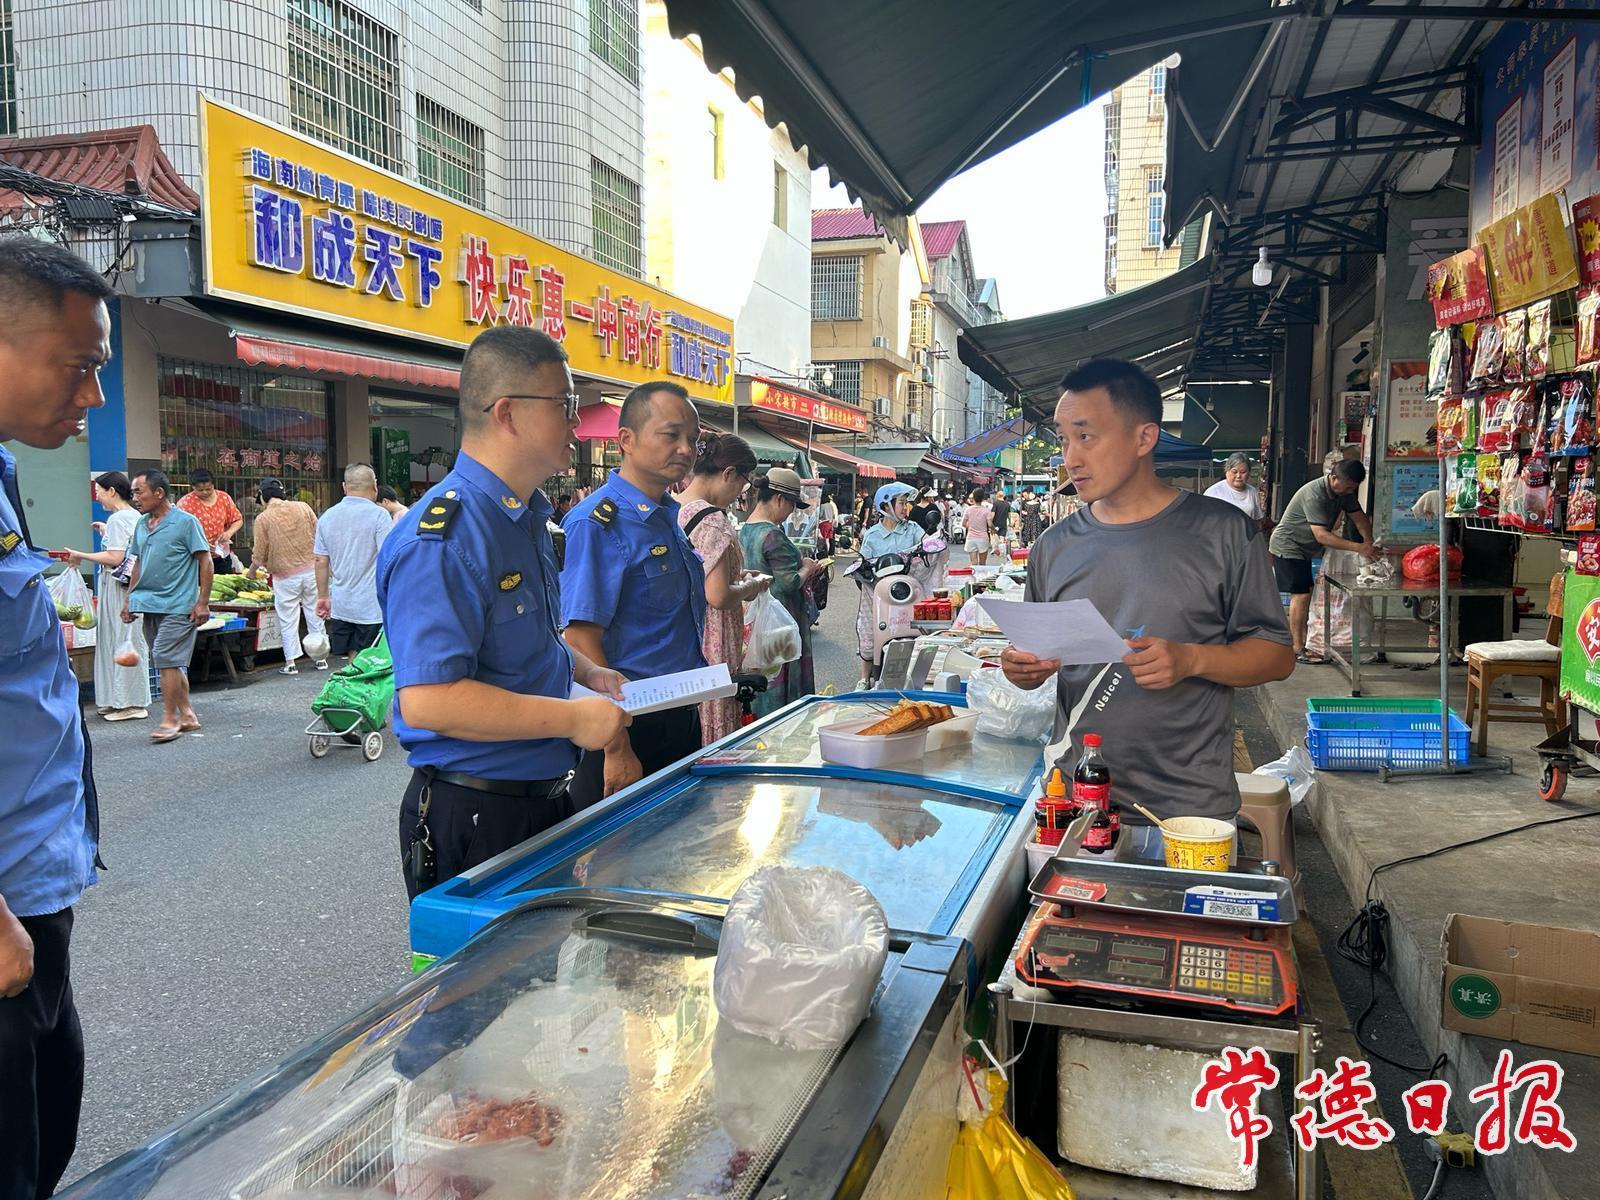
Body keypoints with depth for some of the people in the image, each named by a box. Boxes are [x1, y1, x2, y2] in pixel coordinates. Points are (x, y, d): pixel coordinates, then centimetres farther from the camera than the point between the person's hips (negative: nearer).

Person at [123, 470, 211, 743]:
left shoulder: (185, 522, -7)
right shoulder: (141, 525, 13)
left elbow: (205, 561, -8)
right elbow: (138, 564, 22)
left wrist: (203, 602, -13)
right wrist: (129, 598, 16)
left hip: (178, 606, -7)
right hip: (149, 606, 7)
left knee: (167, 661, -9)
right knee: (173, 663, 11)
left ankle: (170, 719, -1)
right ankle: (187, 715, 19)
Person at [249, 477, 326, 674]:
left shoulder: (263, 519, -6)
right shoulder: (303, 507, 2)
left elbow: (259, 555, -4)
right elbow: (318, 537, 5)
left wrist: (252, 572, 15)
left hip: (285, 575, -3)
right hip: (312, 569, 3)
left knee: (288, 620, 7)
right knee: (315, 615, 11)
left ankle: (290, 662, 9)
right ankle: (321, 658, 15)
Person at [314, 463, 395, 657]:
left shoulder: (327, 517, 8)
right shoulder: (378, 515, -10)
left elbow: (321, 562, 11)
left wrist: (323, 597, 20)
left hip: (340, 606, 5)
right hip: (372, 606, -5)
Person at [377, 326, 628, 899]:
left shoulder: (527, 520, 10)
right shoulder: (441, 539, -23)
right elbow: (427, 699, -30)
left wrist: (584, 671, 7)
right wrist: (572, 718, -24)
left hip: (544, 800, 10)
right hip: (472, 817, -9)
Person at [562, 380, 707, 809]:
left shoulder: (670, 517, 11)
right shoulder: (596, 523, -17)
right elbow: (582, 642, -23)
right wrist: (617, 750, -24)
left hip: (682, 721, 9)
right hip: (631, 729, -8)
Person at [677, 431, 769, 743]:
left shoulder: (672, 510, 7)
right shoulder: (713, 521, -18)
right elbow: (718, 597, -23)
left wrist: (734, 574, 17)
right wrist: (751, 587, -4)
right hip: (711, 649, -8)